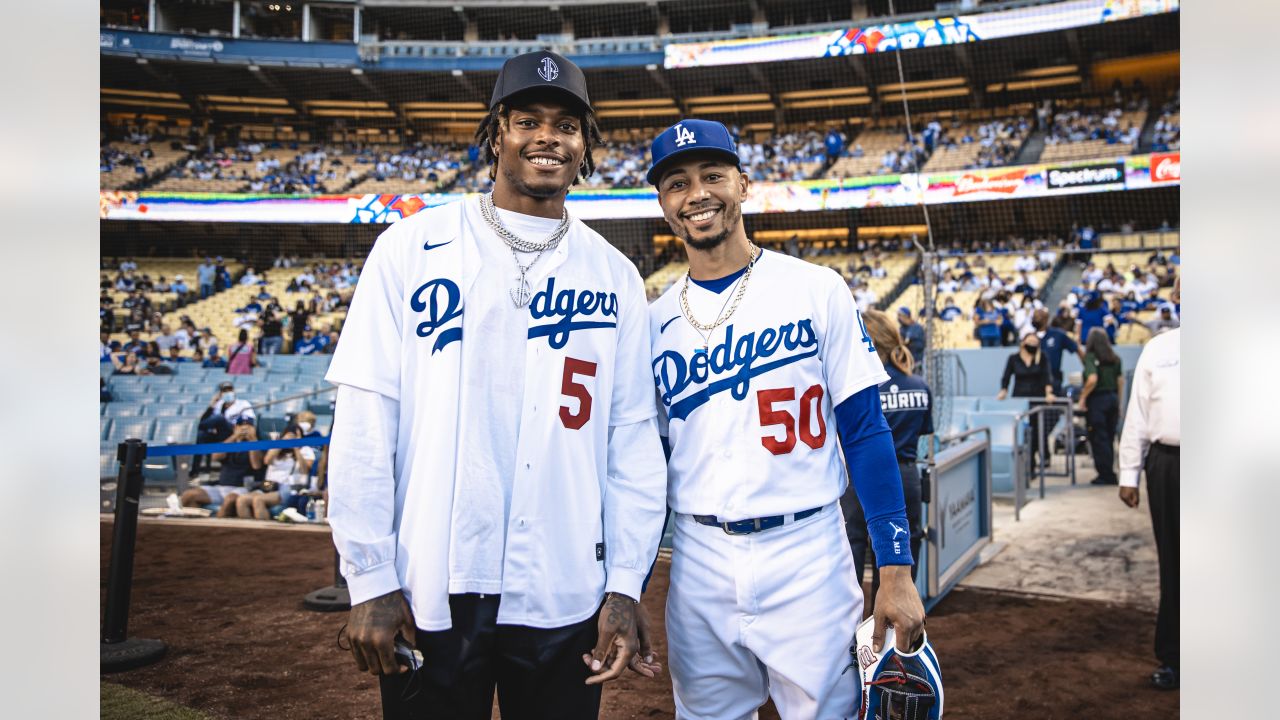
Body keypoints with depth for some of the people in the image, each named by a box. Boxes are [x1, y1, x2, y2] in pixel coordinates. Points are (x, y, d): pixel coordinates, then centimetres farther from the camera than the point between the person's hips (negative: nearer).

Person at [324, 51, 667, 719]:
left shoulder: (614, 275, 6)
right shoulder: (412, 246, 0)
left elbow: (633, 437, 4)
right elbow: (365, 417, -3)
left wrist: (625, 587, -1)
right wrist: (369, 578, -6)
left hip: (563, 603, 2)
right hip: (430, 594, -1)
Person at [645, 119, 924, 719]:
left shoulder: (815, 290, -2)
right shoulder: (655, 322, 5)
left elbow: (866, 430, -3)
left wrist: (896, 570, -8)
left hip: (807, 557, -2)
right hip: (699, 563, 3)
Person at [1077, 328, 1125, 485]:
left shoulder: (1090, 357, -10)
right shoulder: (1115, 358, 8)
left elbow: (1092, 379, -23)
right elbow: (1120, 381, 10)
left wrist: (1082, 398, -13)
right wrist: (1118, 403, 17)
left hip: (1097, 400, -6)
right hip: (1113, 398, 6)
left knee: (1098, 439, 2)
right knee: (1109, 438, 14)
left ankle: (1106, 475, 3)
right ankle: (1109, 474, 18)